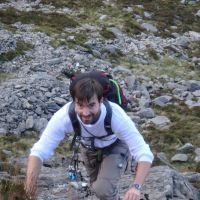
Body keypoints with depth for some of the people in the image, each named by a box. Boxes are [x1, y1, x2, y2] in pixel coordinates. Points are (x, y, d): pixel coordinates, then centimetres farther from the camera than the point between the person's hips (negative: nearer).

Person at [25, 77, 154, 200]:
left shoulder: (116, 116, -43)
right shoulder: (64, 116, -39)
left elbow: (144, 153, -44)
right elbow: (40, 149, -39)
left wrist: (136, 187, -61)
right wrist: (32, 175, -61)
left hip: (115, 147, -3)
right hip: (89, 147, 3)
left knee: (104, 189, -22)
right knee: (98, 187, 22)